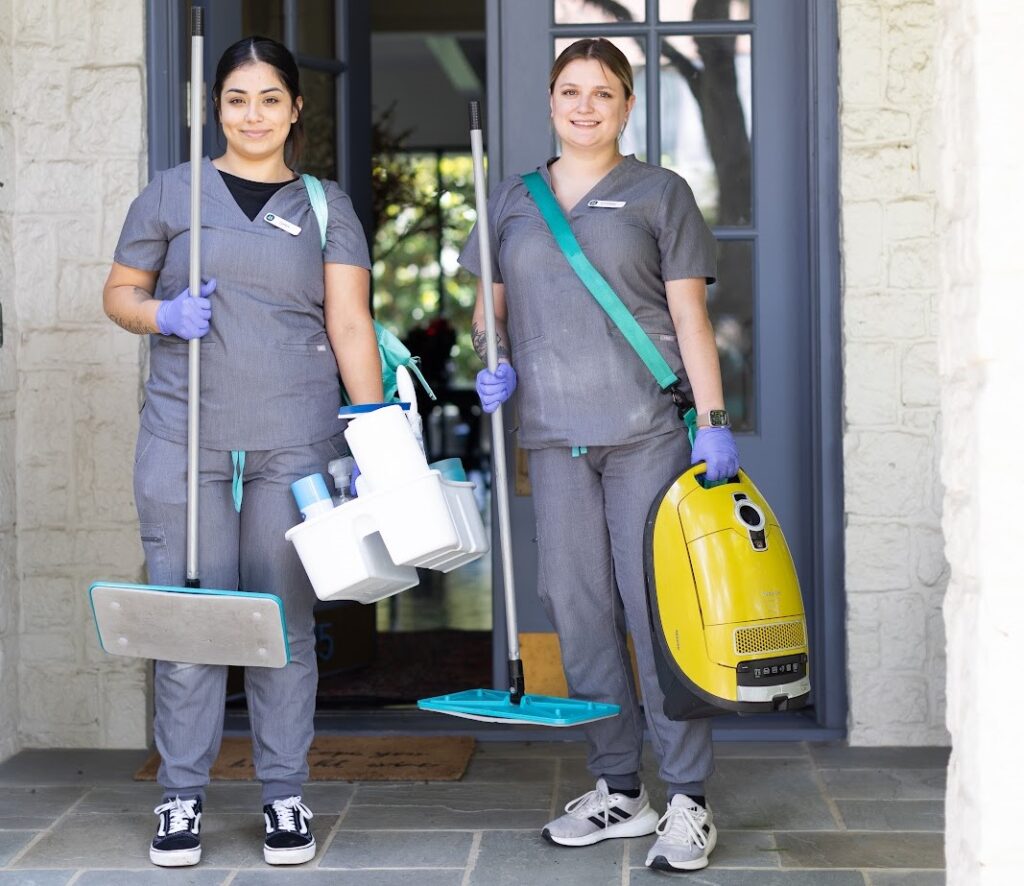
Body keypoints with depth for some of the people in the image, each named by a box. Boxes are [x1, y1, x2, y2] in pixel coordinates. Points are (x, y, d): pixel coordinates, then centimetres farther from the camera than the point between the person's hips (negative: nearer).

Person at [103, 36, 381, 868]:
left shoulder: (326, 206, 10)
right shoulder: (171, 192, 9)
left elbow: (350, 322, 3)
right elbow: (119, 293, 12)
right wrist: (165, 314, -10)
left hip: (296, 440, 1)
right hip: (184, 438, 0)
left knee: (287, 620, 4)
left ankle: (286, 797, 14)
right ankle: (182, 798, 11)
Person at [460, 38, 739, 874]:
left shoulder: (660, 193, 6)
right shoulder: (513, 200, 15)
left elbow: (690, 315, 1)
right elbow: (488, 307, 22)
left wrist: (713, 421, -8)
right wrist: (493, 364, 1)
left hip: (648, 429, -4)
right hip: (554, 434, 4)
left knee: (656, 608, -6)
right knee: (580, 611, 6)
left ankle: (688, 802, 0)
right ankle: (619, 791, 17)